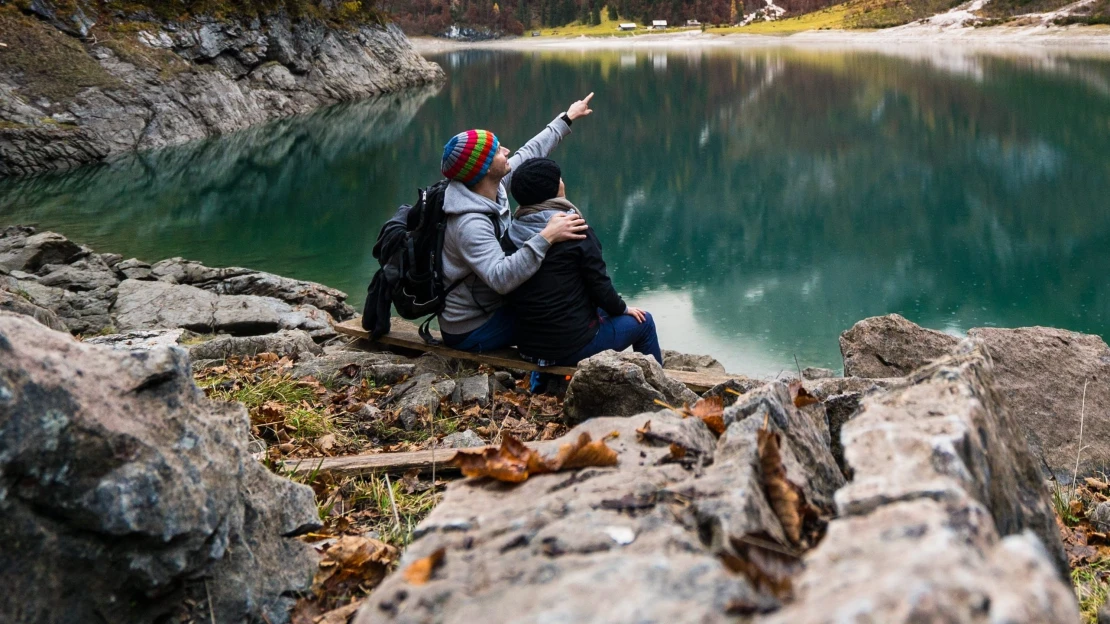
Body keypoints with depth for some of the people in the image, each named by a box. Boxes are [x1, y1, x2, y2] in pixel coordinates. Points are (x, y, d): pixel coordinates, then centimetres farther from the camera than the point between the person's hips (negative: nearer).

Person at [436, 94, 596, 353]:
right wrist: (546, 238, -47)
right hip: (472, 333, -9)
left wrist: (567, 118, 22)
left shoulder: (494, 187, -5)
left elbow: (530, 153, 10)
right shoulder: (470, 224, -31)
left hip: (489, 307, 9)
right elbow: (501, 278, -44)